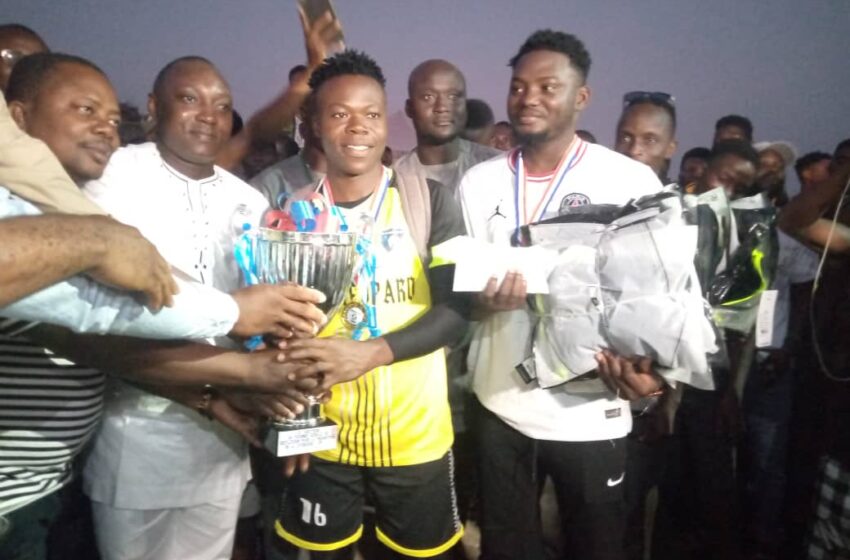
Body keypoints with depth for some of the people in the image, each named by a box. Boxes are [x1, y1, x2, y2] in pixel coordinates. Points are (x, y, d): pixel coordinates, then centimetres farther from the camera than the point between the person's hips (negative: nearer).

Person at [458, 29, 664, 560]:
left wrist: (653, 369, -21)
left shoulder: (632, 180, -8)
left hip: (592, 412, -2)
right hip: (499, 405, 3)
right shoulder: (479, 181, 2)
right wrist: (484, 298, -20)